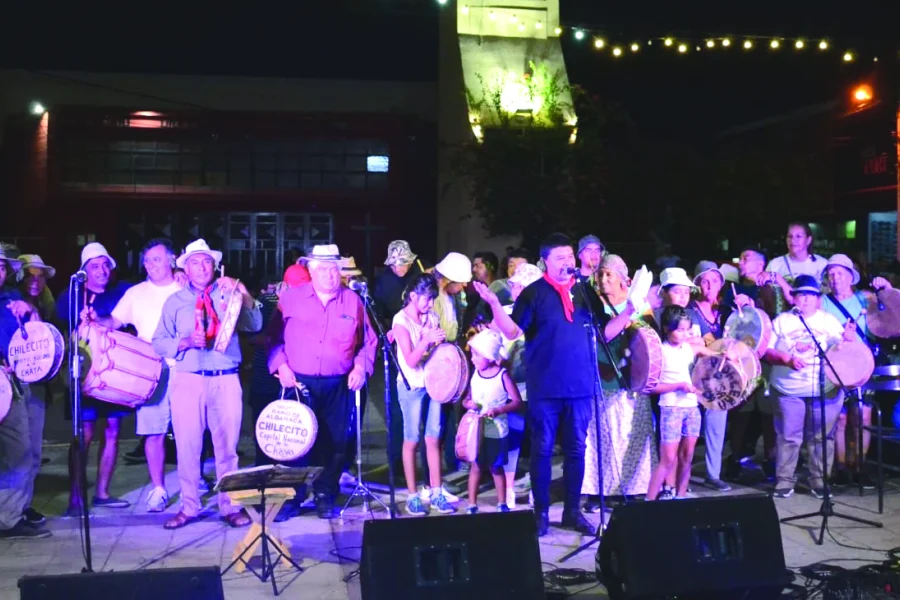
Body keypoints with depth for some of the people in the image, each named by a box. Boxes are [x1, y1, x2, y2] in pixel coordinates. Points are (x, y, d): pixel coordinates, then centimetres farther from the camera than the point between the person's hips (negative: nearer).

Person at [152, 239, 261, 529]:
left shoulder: (228, 295, 9)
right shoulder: (175, 301, 11)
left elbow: (254, 325, -5)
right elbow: (159, 342, 6)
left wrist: (243, 293, -17)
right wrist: (185, 343, -12)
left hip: (226, 380, -1)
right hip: (188, 381, 1)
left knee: (227, 446, 3)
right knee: (187, 447, 4)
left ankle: (230, 506, 14)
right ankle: (189, 507, 16)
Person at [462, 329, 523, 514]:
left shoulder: (503, 375, -11)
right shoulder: (474, 374, 2)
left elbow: (517, 401, -11)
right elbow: (466, 399, 10)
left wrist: (498, 410, -25)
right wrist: (468, 403, -14)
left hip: (497, 431, -3)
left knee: (495, 467, 8)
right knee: (475, 465, 5)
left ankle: (502, 504, 23)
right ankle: (472, 505, 12)